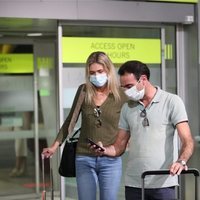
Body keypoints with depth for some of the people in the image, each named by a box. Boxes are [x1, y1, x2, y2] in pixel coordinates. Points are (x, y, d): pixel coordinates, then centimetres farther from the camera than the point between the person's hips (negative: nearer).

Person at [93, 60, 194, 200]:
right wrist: (104, 150, -9)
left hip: (163, 183, -4)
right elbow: (119, 147, 12)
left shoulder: (172, 102, -1)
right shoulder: (127, 107, 13)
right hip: (133, 184, 4)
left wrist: (181, 161, -29)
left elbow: (188, 141, -9)